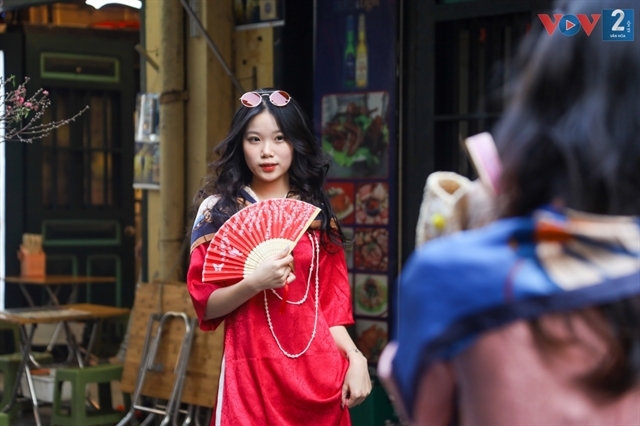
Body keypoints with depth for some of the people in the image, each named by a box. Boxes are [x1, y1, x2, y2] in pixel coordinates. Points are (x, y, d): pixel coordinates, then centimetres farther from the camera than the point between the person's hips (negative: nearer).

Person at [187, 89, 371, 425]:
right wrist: (255, 283, -20)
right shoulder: (218, 209, 0)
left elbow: (332, 301, 8)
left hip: (319, 370, 3)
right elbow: (205, 304, -3)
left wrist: (355, 357, -7)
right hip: (251, 370, -2)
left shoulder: (317, 213, 9)